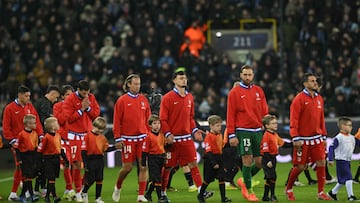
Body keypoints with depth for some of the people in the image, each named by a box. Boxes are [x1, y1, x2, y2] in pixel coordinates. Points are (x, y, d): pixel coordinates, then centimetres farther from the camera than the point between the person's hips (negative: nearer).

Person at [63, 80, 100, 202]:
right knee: (77, 163, -5)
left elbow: (96, 113, 6)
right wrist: (82, 109, -13)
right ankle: (78, 191, 2)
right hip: (75, 136, -4)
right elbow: (69, 117, -12)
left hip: (88, 134, 4)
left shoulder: (91, 98, 7)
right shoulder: (70, 99, -7)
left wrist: (88, 108, -10)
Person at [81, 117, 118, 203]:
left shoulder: (102, 137, 9)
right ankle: (84, 192, 27)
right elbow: (84, 150, -10)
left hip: (100, 160, 5)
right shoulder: (88, 136, -8)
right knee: (90, 179, 0)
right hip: (91, 159, -5)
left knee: (99, 179, 5)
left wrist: (115, 147, -5)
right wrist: (85, 163, -15)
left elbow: (106, 149, 9)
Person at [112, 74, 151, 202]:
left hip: (142, 137, 3)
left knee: (144, 166, -5)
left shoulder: (143, 99, 10)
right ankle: (118, 187, 26)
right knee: (127, 167, -2)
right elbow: (117, 120, -3)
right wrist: (118, 138, -7)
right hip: (128, 138, -3)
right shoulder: (122, 100, -2)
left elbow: (148, 119, 13)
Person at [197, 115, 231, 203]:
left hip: (219, 159, 6)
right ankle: (200, 195, 22)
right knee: (208, 179, 3)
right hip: (210, 159, -6)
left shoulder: (220, 135, 9)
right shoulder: (209, 136, -13)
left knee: (222, 178, -1)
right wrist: (213, 163, -23)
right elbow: (208, 151, -18)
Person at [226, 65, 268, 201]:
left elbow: (265, 112, 13)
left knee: (260, 162, 3)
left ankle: (244, 182, 25)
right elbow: (230, 115, -3)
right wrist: (231, 135, -8)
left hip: (258, 131, 5)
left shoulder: (259, 91, 11)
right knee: (247, 160, -7)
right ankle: (248, 191, 4)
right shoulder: (234, 93, -1)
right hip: (243, 131, -5)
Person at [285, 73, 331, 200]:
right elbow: (294, 119, -12)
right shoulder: (299, 99, -9)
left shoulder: (319, 99, 12)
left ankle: (321, 192, 3)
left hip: (316, 138, 5)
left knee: (321, 163, -3)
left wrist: (324, 136, 15)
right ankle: (288, 189, 22)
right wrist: (295, 138, -18)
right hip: (303, 139, -5)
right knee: (300, 166, 0)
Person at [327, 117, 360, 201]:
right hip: (341, 161, -8)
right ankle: (350, 196, -12)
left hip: (347, 161, 8)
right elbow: (331, 148, -13)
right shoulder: (338, 138, -12)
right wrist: (331, 159, -17)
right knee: (348, 178, -14)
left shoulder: (351, 137, 10)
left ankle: (332, 192, 28)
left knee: (343, 180, 13)